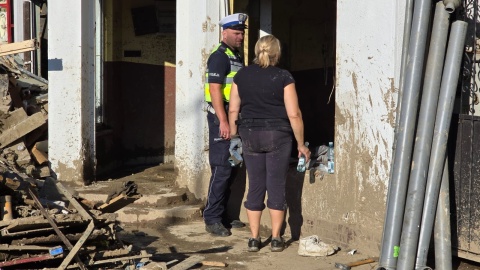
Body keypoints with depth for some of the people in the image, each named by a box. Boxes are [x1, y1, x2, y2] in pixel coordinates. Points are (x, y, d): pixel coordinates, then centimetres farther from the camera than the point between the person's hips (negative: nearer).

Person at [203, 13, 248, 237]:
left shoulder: (237, 58, 17)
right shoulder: (219, 57, -11)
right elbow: (215, 90, -18)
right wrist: (223, 121, -24)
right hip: (221, 117, -9)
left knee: (231, 168, 11)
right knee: (221, 169, -9)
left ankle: (223, 215, 19)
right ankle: (211, 219, -4)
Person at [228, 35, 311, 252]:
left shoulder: (242, 75, 3)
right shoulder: (283, 77, -7)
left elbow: (233, 109, 4)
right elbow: (294, 114, -9)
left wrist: (233, 136, 14)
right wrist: (301, 144, -1)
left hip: (250, 136, 3)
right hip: (278, 136, -3)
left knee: (255, 186, 9)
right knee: (276, 186, 4)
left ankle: (254, 238, 11)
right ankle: (276, 238, 7)